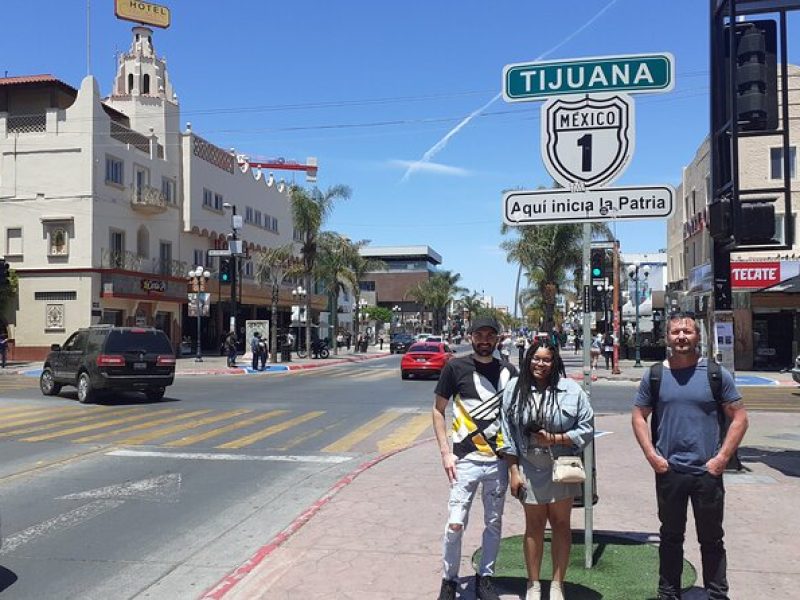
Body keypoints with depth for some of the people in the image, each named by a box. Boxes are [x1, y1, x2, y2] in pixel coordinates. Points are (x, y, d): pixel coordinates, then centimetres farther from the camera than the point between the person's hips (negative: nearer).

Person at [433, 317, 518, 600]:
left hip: (499, 460, 3)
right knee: (455, 524, -4)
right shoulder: (456, 367, -4)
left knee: (494, 523, 13)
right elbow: (438, 410, 1)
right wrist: (445, 452, -6)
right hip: (465, 460, -3)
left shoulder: (508, 371, 4)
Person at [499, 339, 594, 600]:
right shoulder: (515, 388, -4)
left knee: (560, 524, 9)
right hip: (529, 470, 1)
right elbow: (508, 433, 0)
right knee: (534, 525, 12)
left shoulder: (571, 389, -9)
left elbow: (587, 429, -4)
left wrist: (555, 439, -17)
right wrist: (513, 471, -1)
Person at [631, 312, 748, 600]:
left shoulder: (717, 374, -2)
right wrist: (652, 456, -4)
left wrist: (722, 458, -7)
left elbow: (739, 418, 0)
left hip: (708, 472, -1)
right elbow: (638, 417, 6)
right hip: (668, 471, 1)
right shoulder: (654, 375, 1)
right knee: (670, 537, 15)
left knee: (712, 540, 11)